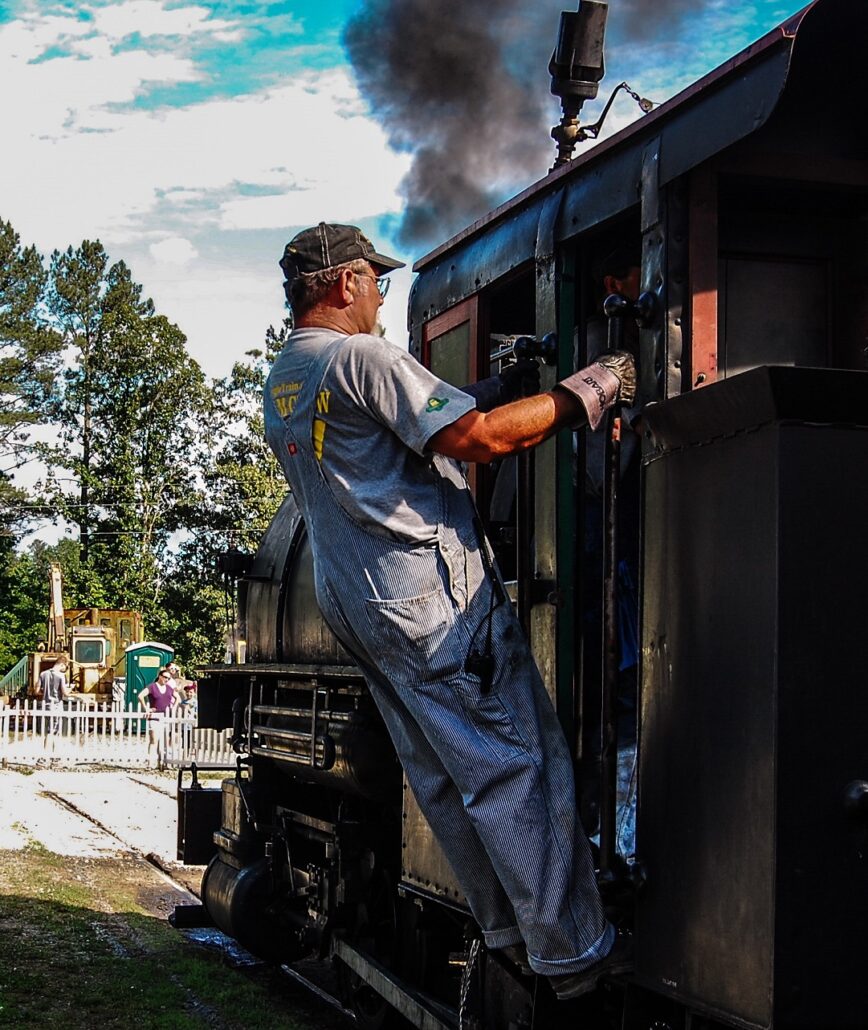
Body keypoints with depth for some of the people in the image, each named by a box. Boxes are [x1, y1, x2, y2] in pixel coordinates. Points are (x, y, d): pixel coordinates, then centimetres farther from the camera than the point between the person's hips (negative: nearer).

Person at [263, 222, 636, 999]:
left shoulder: (281, 384, 17)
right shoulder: (364, 358, -12)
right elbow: (473, 437, -20)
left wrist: (495, 394, 21)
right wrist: (585, 391, -10)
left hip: (354, 605, 10)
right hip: (432, 593, -10)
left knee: (445, 777, 12)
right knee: (520, 767, -7)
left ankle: (509, 935, 19)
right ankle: (575, 953, -4)